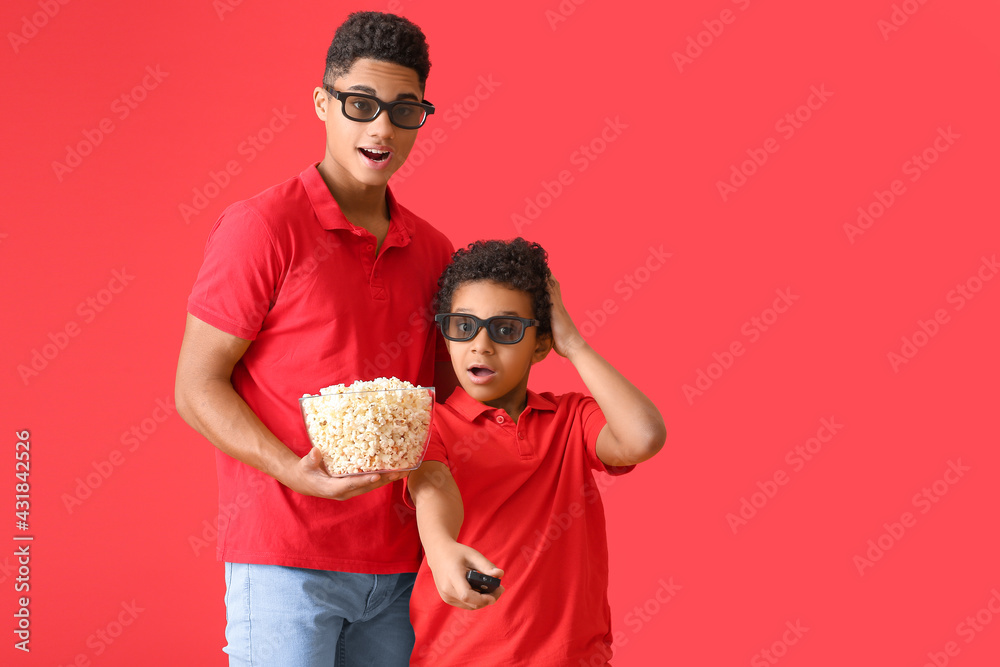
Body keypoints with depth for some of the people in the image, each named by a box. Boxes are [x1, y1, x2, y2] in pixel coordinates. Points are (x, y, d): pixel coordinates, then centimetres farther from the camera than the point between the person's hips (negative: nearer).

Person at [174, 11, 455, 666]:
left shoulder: (431, 251, 10)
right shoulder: (262, 226, -7)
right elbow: (196, 387, -7)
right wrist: (295, 471, -21)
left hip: (398, 563, 6)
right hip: (285, 560, -5)